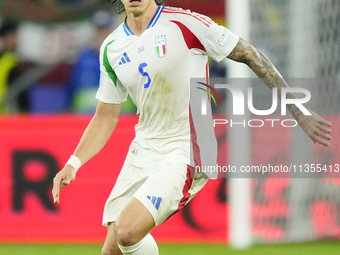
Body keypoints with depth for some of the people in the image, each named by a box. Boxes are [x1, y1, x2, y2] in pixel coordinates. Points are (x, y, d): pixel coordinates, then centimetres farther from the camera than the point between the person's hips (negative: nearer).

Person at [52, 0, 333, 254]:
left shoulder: (185, 23, -12)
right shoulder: (112, 47, 5)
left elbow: (251, 56, -5)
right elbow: (106, 117, 13)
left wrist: (298, 112, -5)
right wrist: (74, 164, -1)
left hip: (187, 153, -6)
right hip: (143, 151, 6)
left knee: (127, 232, -23)